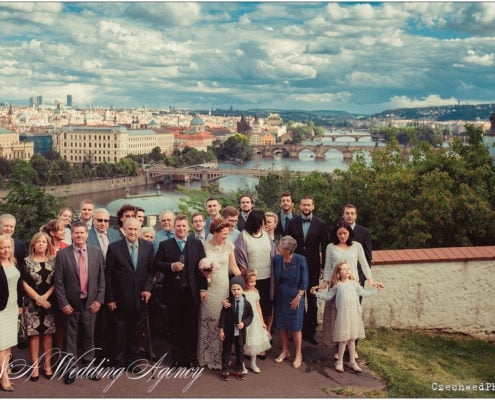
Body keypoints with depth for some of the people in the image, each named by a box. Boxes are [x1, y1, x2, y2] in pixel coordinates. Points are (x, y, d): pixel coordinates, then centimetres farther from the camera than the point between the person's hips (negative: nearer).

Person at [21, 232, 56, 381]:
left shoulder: (53, 260, 4)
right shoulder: (27, 261, 1)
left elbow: (56, 282, 1)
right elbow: (25, 283, -2)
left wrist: (45, 297, -11)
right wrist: (38, 298, -10)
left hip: (49, 302, 1)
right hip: (32, 303, -1)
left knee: (48, 333, 5)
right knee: (34, 334, 0)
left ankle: (48, 365, 13)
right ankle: (35, 366, 6)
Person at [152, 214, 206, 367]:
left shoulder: (197, 244, 7)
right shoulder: (164, 245, 6)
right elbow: (156, 265, 1)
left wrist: (203, 288, -3)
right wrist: (171, 266, -15)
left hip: (192, 291, 0)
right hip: (173, 292, 0)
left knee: (192, 325, 5)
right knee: (175, 326, 7)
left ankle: (191, 358, 16)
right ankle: (177, 358, 17)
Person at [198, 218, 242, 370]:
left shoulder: (229, 246, 1)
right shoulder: (204, 246, -4)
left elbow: (234, 267, 6)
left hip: (223, 287, 1)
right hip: (208, 287, -1)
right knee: (207, 321, 4)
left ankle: (221, 356, 15)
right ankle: (207, 356, 18)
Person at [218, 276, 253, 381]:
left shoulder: (246, 303, -6)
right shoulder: (228, 302, -11)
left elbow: (250, 316, 2)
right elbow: (222, 316, -8)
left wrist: (244, 323, -15)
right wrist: (221, 330, -10)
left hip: (240, 331, 2)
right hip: (228, 331, -2)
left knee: (240, 351, 14)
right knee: (226, 350, 9)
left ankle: (239, 370, 29)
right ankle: (224, 370, 22)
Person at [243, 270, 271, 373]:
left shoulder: (255, 292, 2)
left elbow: (258, 307, 9)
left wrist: (262, 322, 12)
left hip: (255, 319, 5)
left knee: (255, 341, 12)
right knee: (245, 343, 3)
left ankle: (253, 363, 28)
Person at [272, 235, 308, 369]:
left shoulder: (300, 260, -16)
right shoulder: (277, 259, -6)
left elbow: (304, 281, -8)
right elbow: (275, 279, 7)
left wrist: (298, 297, -11)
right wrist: (274, 295, 6)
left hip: (294, 298, -4)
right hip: (280, 297, 4)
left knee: (296, 327, 4)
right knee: (282, 325, 11)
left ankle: (298, 354, 19)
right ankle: (285, 351, 28)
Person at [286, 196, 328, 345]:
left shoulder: (321, 224, -1)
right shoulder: (292, 222, 2)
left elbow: (324, 247, 1)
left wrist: (323, 266, -2)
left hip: (313, 267, 0)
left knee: (312, 301, 6)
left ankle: (310, 332, 15)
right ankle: (298, 329, 17)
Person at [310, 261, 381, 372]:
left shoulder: (354, 283, 9)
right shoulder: (337, 285, 3)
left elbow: (364, 293, 14)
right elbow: (328, 296, 8)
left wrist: (376, 289, 12)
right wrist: (316, 293, 0)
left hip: (354, 314, 3)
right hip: (343, 314, -3)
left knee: (352, 338, 10)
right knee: (343, 339, -1)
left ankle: (352, 361, 22)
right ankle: (339, 361, 13)